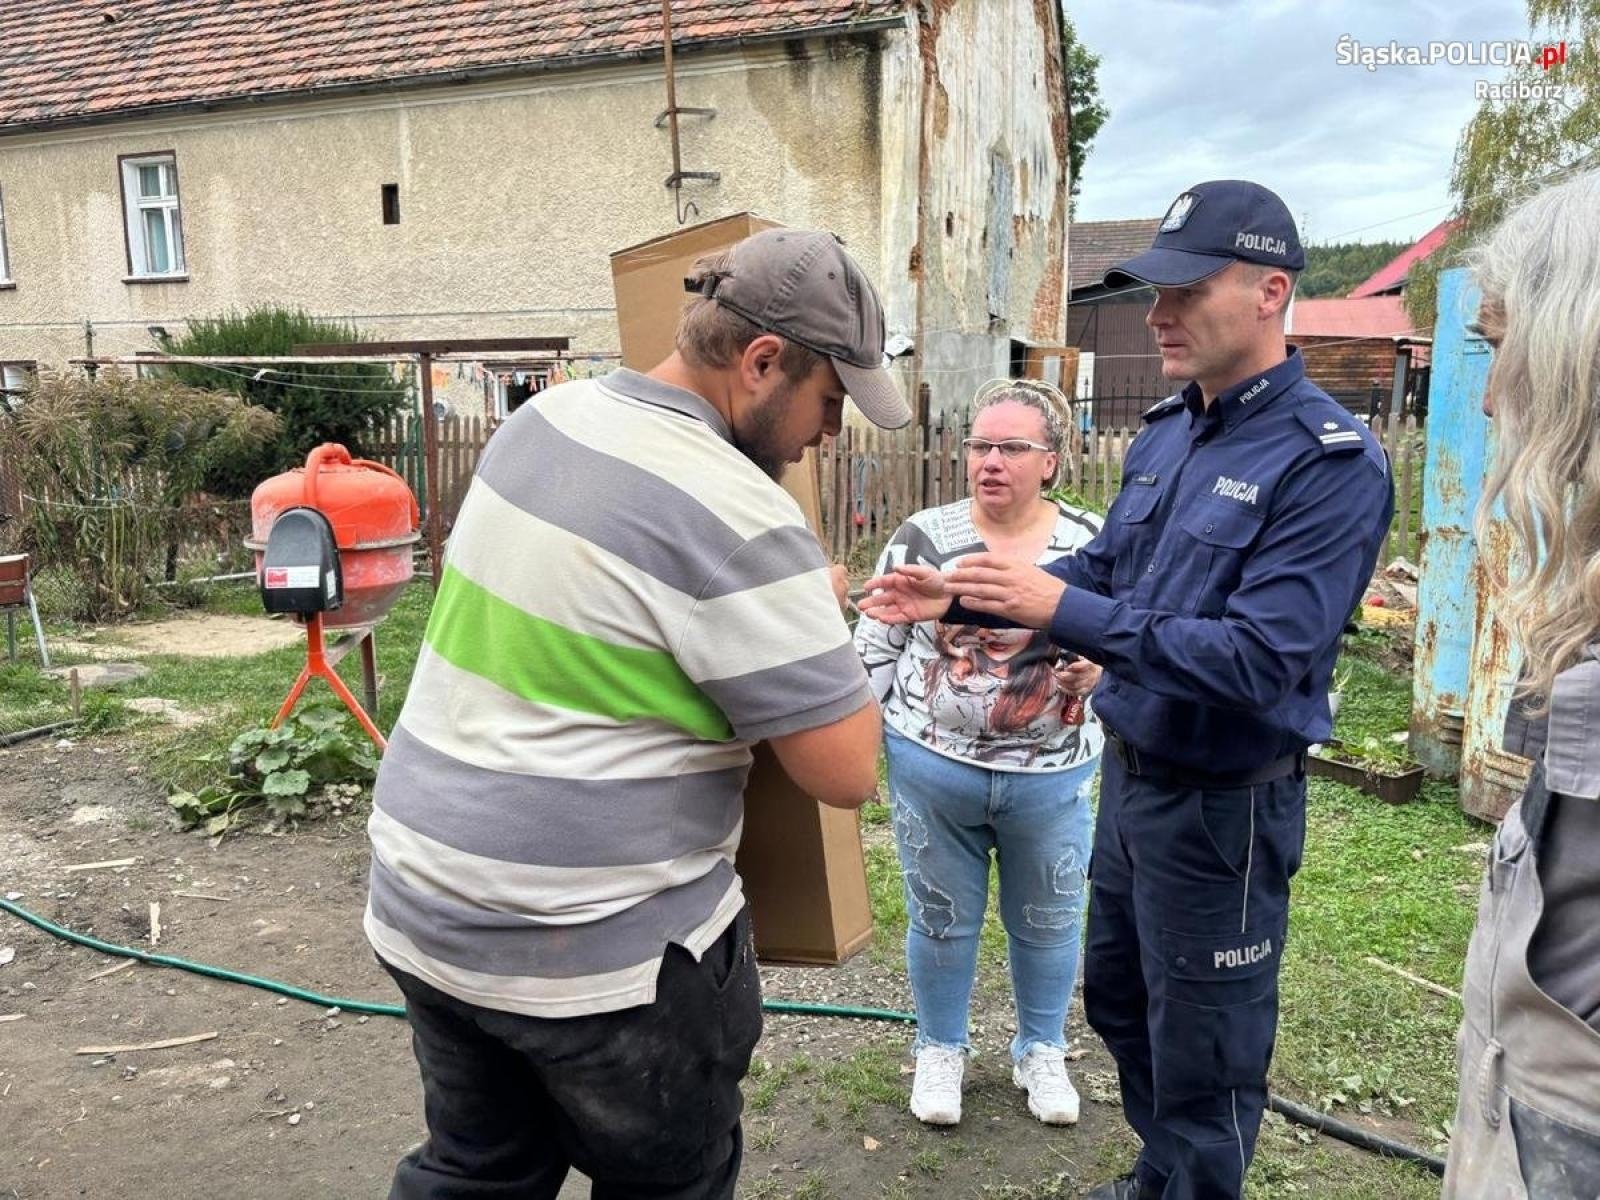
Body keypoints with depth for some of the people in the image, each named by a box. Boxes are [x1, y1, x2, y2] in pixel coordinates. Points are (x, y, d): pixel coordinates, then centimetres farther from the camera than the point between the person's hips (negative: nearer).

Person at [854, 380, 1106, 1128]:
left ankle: (1041, 1051, 41)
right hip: (932, 767, -1)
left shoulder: (1094, 545, -4)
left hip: (1052, 777, 1)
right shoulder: (923, 538, -7)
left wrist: (1097, 673, -19)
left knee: (1049, 920, 17)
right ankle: (939, 1049, 37)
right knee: (940, 917, 14)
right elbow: (876, 649, -1)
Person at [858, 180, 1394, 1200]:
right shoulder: (1165, 434, 4)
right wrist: (964, 599, -1)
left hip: (1223, 805, -8)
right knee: (1118, 1000, 25)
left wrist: (1062, 611, -31)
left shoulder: (1332, 463, -21)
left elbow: (1257, 659, -28)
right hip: (1130, 771, 8)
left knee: (1202, 1056, 11)